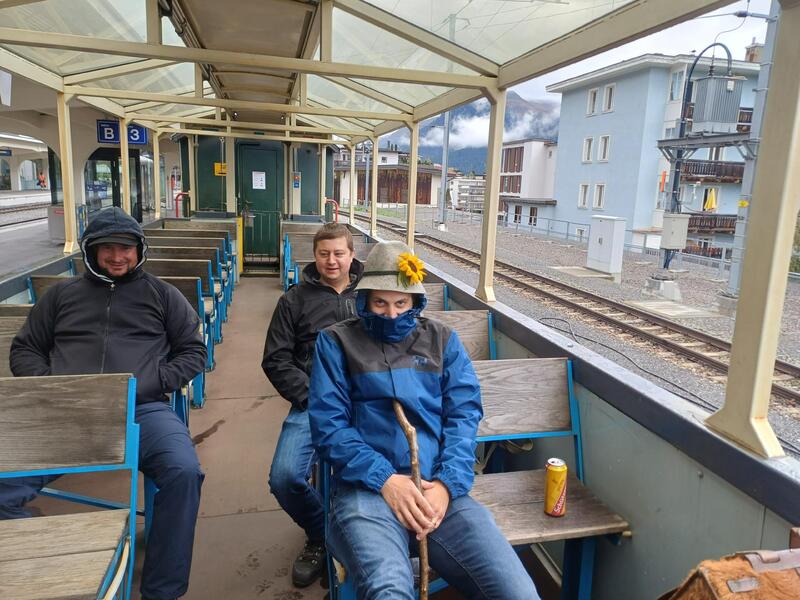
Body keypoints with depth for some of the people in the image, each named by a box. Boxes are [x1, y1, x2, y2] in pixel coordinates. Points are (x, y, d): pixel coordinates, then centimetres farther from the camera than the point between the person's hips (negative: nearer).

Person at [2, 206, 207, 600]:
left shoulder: (162, 294, 16)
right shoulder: (62, 293, 23)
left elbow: (193, 352, 13)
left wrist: (146, 385, -3)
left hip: (142, 409, -2)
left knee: (183, 472, -30)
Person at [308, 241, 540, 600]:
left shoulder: (442, 340, 16)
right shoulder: (337, 342, 8)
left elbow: (464, 414, 7)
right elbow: (328, 424, -1)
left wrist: (447, 483, -10)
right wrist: (385, 479, -13)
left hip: (439, 487, 3)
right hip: (367, 488, -2)